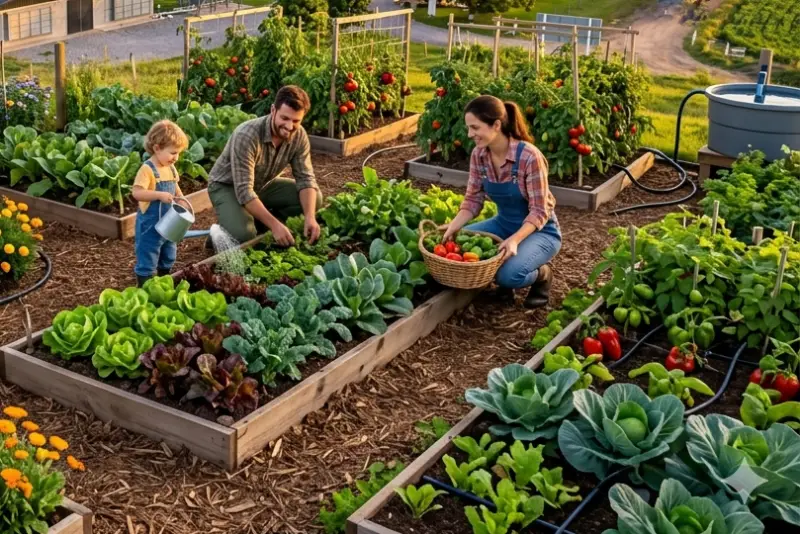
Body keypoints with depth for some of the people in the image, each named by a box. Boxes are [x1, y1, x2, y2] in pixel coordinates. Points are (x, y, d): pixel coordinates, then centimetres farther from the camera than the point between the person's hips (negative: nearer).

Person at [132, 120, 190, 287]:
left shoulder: (171, 168, 5)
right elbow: (136, 192, -30)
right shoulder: (147, 169, -21)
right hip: (150, 224, -9)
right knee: (147, 258, 0)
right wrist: (160, 195, -38)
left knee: (168, 256, 22)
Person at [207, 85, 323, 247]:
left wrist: (310, 217, -31)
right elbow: (244, 191, -37)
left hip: (263, 185, 6)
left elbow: (305, 178, -13)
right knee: (243, 235, -34)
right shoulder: (246, 136, -35)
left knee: (314, 198, -12)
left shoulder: (299, 136, -17)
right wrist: (275, 225, -44)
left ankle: (259, 226, -1)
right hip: (227, 186, -6)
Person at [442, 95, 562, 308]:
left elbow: (539, 211, -24)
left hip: (539, 230, -6)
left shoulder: (529, 156, -27)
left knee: (508, 274, -31)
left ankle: (542, 275, 4)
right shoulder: (478, 155, -9)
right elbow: (473, 199, -4)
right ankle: (500, 278, 8)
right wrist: (454, 226, -22)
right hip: (504, 224, 6)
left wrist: (515, 240, -39)